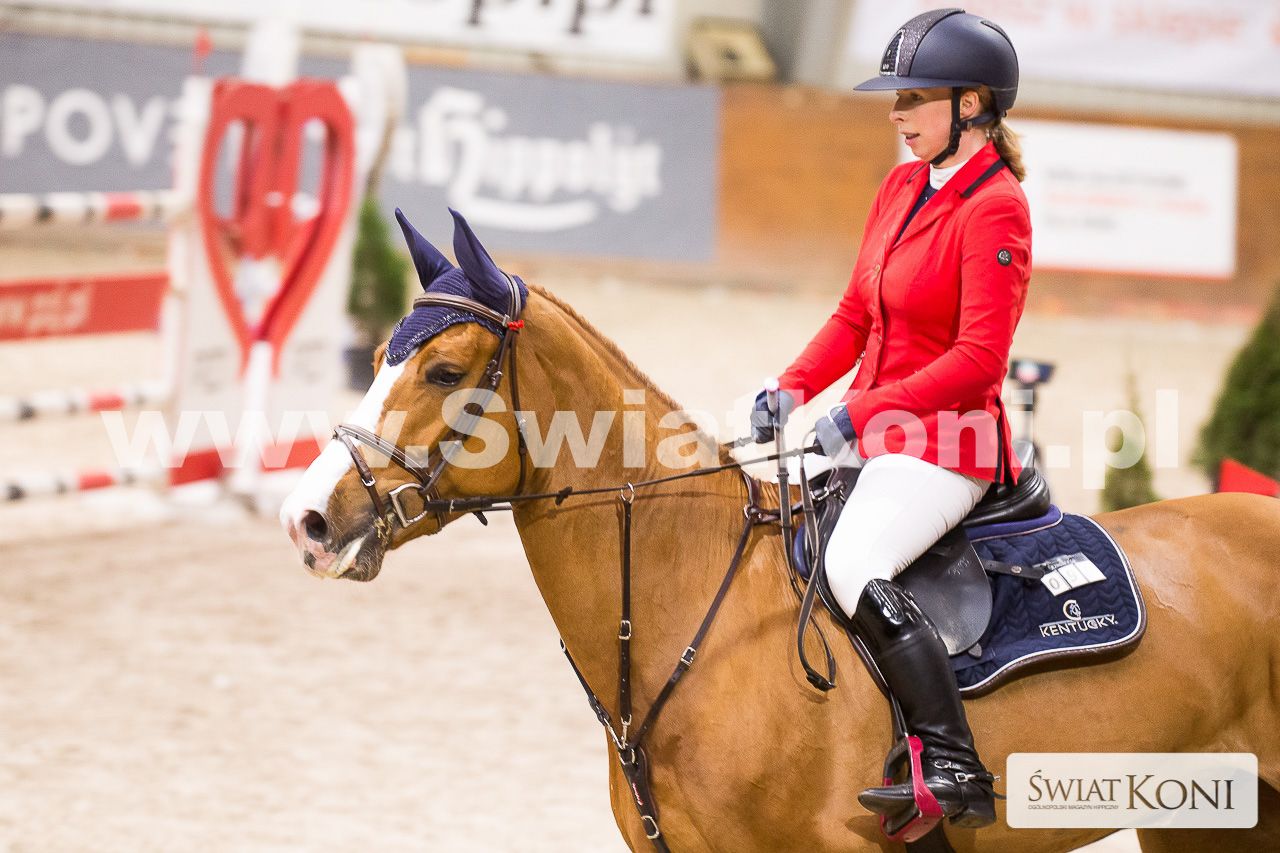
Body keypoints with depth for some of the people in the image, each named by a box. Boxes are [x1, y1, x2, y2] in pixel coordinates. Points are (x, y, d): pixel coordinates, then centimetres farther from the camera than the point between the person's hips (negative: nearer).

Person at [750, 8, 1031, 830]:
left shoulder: (995, 209, -14)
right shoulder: (903, 188, 12)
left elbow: (979, 359, -20)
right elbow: (856, 316, 18)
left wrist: (862, 411, -22)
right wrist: (793, 389, 3)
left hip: (944, 441, -10)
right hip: (879, 436, 10)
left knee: (855, 565, -31)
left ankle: (957, 772, -31)